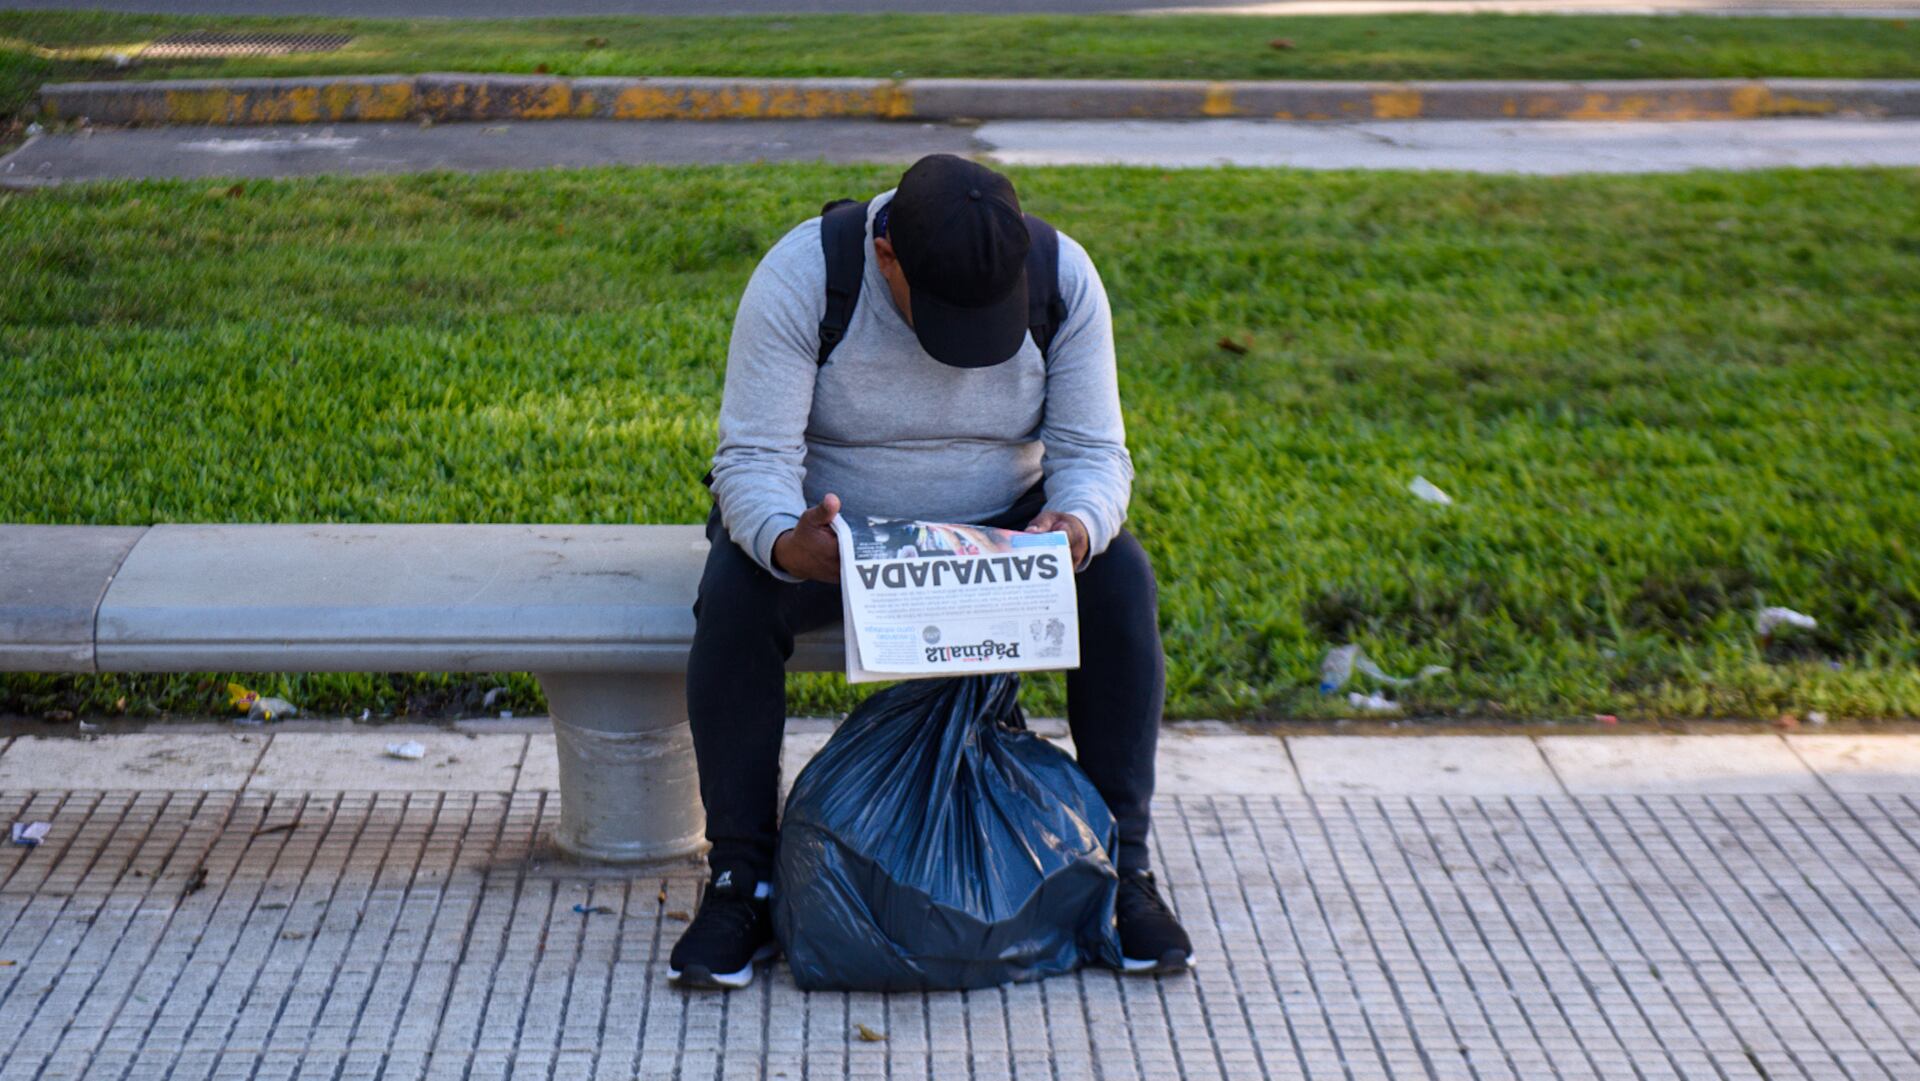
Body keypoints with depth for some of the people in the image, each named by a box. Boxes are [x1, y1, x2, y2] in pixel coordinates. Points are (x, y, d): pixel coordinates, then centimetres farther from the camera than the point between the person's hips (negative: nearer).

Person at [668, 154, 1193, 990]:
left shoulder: (1063, 277, -17)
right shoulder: (798, 278, -25)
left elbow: (1093, 450, -14)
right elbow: (752, 459, -25)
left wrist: (1075, 527, -38)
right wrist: (785, 543, -48)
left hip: (1001, 524, 2)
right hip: (830, 526, -1)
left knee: (1119, 580, -27)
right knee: (734, 596, -32)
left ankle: (1123, 868, -15)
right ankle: (739, 883, -21)